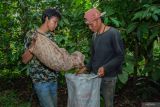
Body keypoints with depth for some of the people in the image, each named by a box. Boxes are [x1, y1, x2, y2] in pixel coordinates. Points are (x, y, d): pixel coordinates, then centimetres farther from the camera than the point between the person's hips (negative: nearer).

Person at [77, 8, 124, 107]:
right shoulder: (95, 35, 8)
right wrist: (86, 68, 3)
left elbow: (120, 56, -13)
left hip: (108, 77, -5)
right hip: (94, 75, 6)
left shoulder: (113, 33, -12)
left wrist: (105, 68, -22)